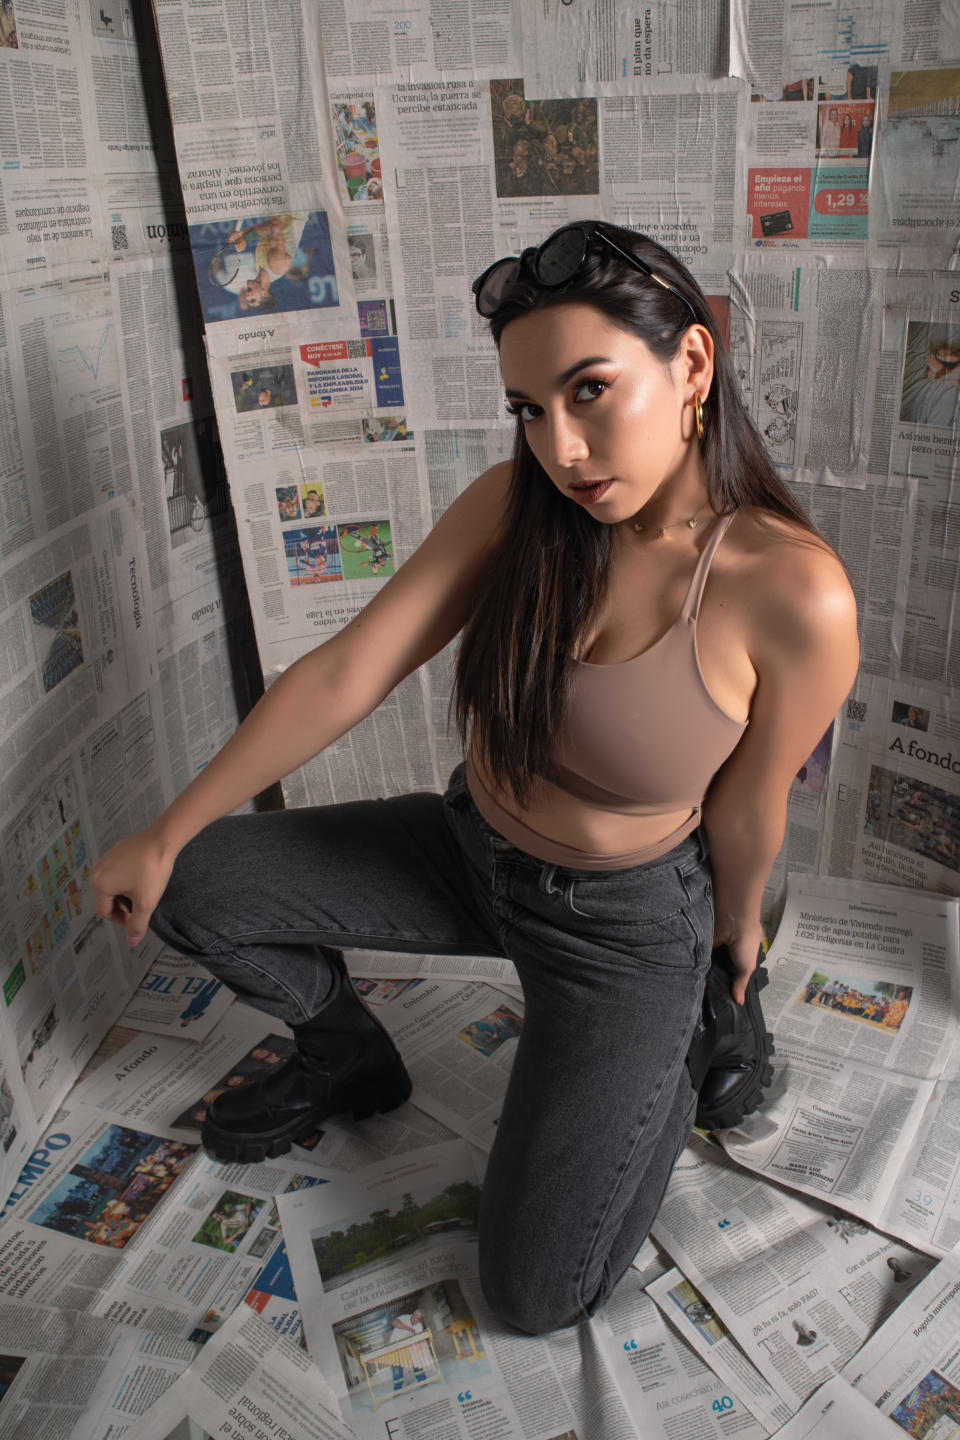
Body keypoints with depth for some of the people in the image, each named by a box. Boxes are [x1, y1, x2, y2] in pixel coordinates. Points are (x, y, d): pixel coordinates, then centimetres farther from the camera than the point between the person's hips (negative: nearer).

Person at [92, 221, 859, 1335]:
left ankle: (704, 1034, 22)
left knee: (538, 1295, -2)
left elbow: (746, 811, -12)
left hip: (625, 921, -4)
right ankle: (348, 1059, 27)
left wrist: (736, 932, 8)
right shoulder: (514, 506, -17)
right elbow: (341, 678, -15)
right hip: (468, 851, 4)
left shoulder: (795, 595, -29)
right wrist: (163, 839, -11)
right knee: (187, 887, -1)